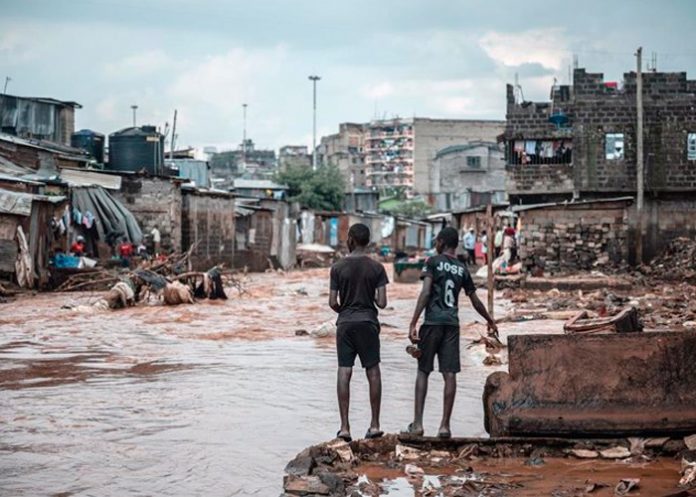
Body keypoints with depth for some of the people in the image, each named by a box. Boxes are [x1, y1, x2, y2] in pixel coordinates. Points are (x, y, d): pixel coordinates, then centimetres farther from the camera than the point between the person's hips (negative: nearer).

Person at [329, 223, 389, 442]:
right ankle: (375, 424, 8)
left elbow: (332, 302, -4)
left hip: (345, 323, 0)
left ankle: (344, 426, -2)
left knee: (344, 373, 0)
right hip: (368, 322, 0)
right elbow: (382, 302, -6)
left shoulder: (338, 267, -3)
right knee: (373, 372, 7)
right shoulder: (376, 268, -2)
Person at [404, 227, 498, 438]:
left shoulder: (433, 262, -1)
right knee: (450, 374, 1)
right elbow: (475, 301, 18)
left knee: (423, 371, 5)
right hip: (452, 325, 3)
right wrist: (490, 321, 34)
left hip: (432, 323, -3)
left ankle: (418, 423, 0)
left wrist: (413, 323, -15)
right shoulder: (462, 269, 12)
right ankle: (445, 425, 0)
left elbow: (425, 293, -12)